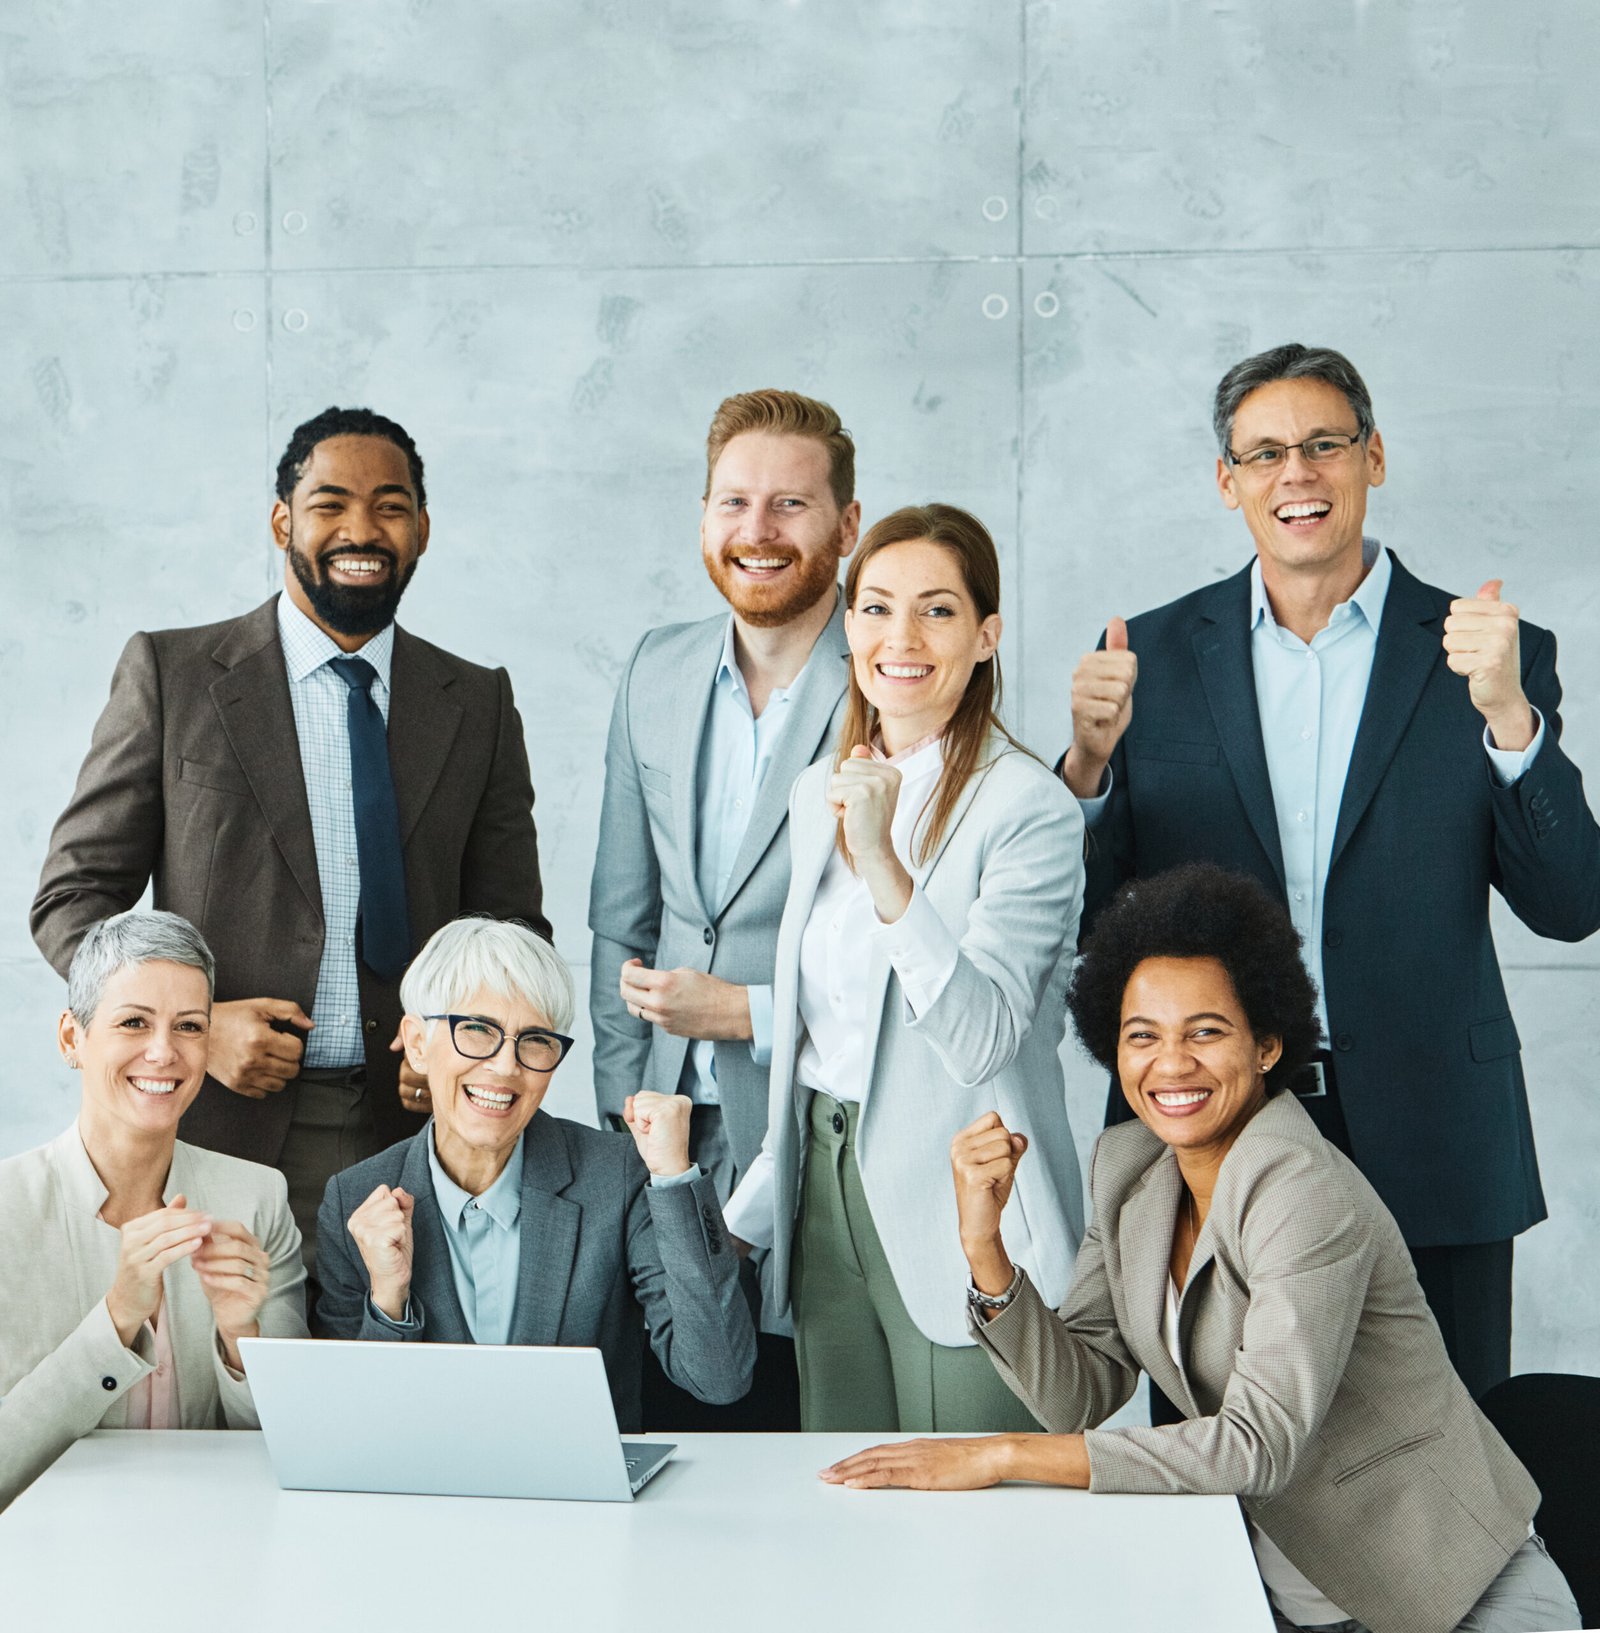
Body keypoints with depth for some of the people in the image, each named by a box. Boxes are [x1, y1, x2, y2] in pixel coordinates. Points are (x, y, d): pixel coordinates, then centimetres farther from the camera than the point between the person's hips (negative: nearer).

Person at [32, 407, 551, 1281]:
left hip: (414, 1136, 2)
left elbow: (511, 924, 15)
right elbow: (73, 898, 5)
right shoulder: (170, 673, 5)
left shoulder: (478, 703, 11)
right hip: (220, 1133, -1)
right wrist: (193, 1025, -11)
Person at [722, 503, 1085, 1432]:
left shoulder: (1031, 809, -12)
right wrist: (775, 1180, 20)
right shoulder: (820, 797, 11)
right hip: (824, 1188, 7)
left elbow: (980, 1037, -22)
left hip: (961, 1223, -7)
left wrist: (883, 861, -30)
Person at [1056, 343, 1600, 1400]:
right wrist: (1091, 758, -13)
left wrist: (1508, 714, -19)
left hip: (1432, 1162, -1)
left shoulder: (1488, 652, 2)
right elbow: (1092, 913, 5)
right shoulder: (1158, 656, 6)